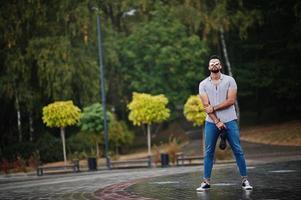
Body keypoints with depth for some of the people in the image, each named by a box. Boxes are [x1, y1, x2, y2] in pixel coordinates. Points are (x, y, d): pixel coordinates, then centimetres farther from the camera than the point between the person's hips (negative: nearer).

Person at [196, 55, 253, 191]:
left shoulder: (229, 80, 1)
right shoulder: (203, 84, 4)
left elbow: (231, 100, -9)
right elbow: (206, 106, -4)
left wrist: (214, 108, -14)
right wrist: (217, 122, -13)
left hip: (229, 120, -1)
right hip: (211, 122, 1)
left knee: (238, 150, -2)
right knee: (208, 152, 3)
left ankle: (244, 180, 4)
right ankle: (206, 182, 9)